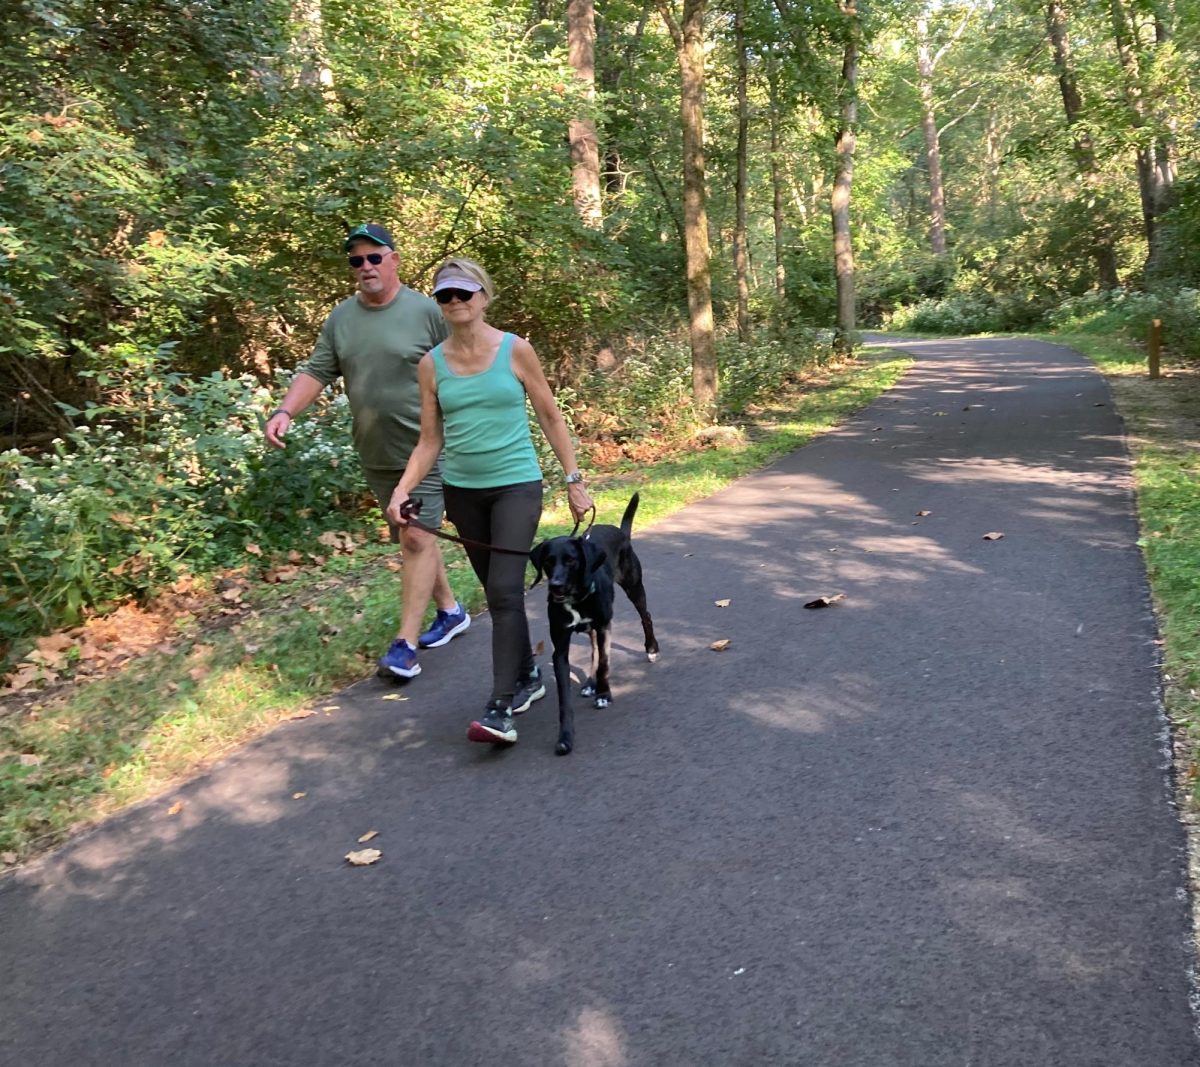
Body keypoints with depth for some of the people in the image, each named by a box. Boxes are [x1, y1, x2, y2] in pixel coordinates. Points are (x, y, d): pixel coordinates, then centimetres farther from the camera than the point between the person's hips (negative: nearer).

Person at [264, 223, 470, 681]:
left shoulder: (426, 311, -7)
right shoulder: (340, 318, 7)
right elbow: (315, 372, 5)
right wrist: (285, 411, -12)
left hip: (425, 449, -5)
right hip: (375, 454, 6)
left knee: (416, 538, -10)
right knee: (412, 538, 15)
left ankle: (405, 645, -8)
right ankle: (450, 610, 33)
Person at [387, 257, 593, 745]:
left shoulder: (515, 350, -5)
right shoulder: (432, 363, 2)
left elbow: (551, 417, 2)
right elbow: (429, 440, 4)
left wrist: (574, 480, 0)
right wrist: (402, 490, -10)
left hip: (516, 484, -4)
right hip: (462, 490, 4)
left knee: (504, 590, -14)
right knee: (497, 591, 13)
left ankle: (500, 708, -11)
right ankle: (528, 675, 32)